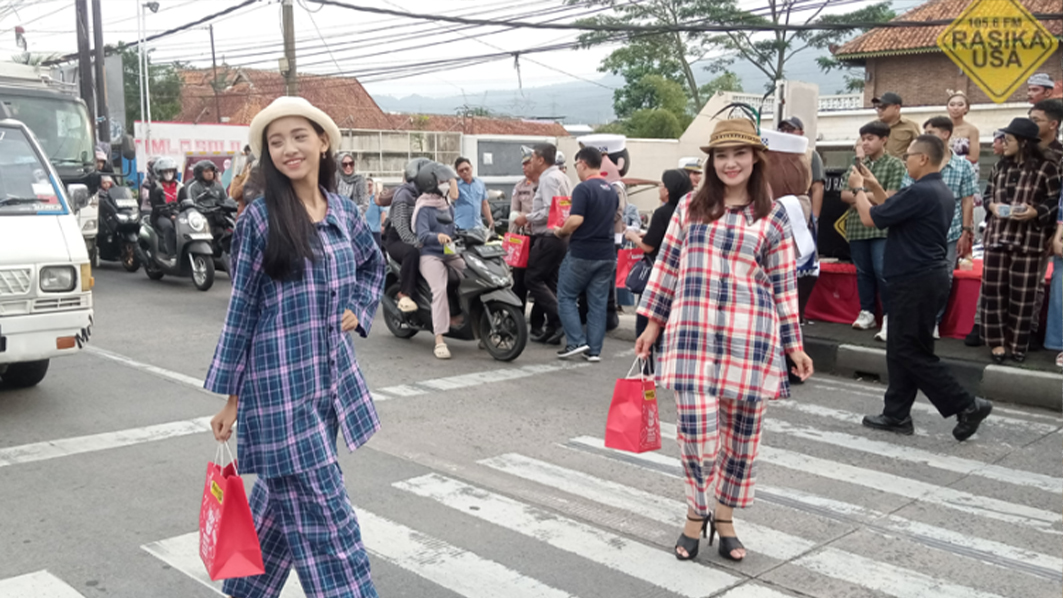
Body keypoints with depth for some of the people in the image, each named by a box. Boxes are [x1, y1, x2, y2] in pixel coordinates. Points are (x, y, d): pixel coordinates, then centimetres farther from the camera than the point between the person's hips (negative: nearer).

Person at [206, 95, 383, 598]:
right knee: (321, 511, -4)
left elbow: (374, 265, 25)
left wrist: (358, 310, 8)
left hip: (332, 377, 6)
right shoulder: (260, 219, -8)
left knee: (284, 496, 18)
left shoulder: (343, 212, 5)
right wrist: (229, 396, -3)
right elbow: (241, 308, -5)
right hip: (279, 384, -6)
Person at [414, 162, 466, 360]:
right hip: (431, 255, -7)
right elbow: (422, 235, -17)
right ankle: (439, 341, -29)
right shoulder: (424, 208, -4)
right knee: (440, 289, -28)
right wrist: (437, 236, -37)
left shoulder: (449, 207, 21)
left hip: (451, 253, 7)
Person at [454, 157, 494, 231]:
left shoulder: (480, 184, 12)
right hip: (461, 228, -5)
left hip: (478, 227, 5)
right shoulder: (457, 185, -2)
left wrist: (491, 222, 16)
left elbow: (485, 205, 19)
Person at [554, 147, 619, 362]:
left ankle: (577, 341, -1)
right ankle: (594, 350, 10)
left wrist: (560, 232, -5)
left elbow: (576, 220, -23)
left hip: (582, 253, -7)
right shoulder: (611, 190, 12)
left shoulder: (583, 188, -13)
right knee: (598, 302, 8)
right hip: (606, 254, 7)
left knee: (566, 296, 7)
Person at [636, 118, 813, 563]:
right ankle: (696, 514, 18)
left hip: (750, 334, 0)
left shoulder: (773, 217, 6)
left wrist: (794, 344, 6)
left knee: (742, 428, 7)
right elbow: (667, 265, 12)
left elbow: (783, 286, 8)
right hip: (692, 330, 0)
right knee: (696, 426, -7)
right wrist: (653, 323, 10)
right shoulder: (690, 206, 9)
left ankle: (723, 518, 27)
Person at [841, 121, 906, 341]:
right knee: (863, 271, 11)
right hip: (857, 226, 5)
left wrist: (859, 196, -4)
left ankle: (889, 317, -5)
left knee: (882, 272, -10)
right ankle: (867, 312, 21)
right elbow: (844, 194, 7)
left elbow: (890, 196, -9)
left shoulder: (895, 165, 0)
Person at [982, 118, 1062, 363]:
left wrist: (1036, 212, -19)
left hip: (1029, 241, -5)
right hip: (997, 237, 5)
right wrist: (992, 205, -2)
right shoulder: (1000, 166, 13)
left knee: (1022, 294, 2)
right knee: (993, 290, 4)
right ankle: (997, 341, 14)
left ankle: (1017, 343, 13)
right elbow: (988, 194, 19)